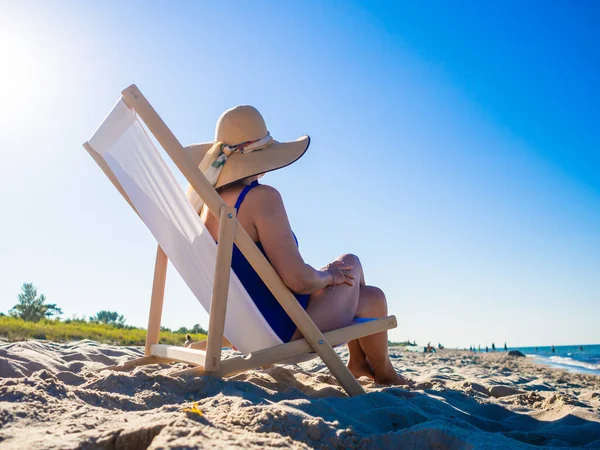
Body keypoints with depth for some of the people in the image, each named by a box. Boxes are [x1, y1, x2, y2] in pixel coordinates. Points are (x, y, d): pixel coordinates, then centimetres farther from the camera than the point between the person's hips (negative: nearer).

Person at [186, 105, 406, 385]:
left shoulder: (204, 203, 0)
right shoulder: (261, 197, -26)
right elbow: (298, 279, -31)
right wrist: (328, 276, -8)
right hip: (282, 332, -9)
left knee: (350, 262, 21)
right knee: (372, 297, 12)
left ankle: (358, 361, 34)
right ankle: (384, 374, 39)